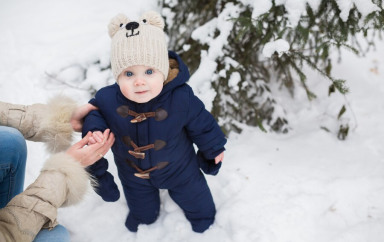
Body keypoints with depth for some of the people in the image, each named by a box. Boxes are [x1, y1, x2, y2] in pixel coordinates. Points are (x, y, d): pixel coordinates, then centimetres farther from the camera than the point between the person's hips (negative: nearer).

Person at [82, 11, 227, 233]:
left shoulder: (182, 99, -35)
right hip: (133, 174, 2)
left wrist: (214, 148, 1)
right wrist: (94, 129, -29)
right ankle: (143, 218, 69)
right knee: (144, 214, 30)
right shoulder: (107, 99, -31)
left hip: (178, 168, -1)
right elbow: (94, 114, -7)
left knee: (199, 205, 27)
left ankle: (202, 215, 64)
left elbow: (202, 124, -16)